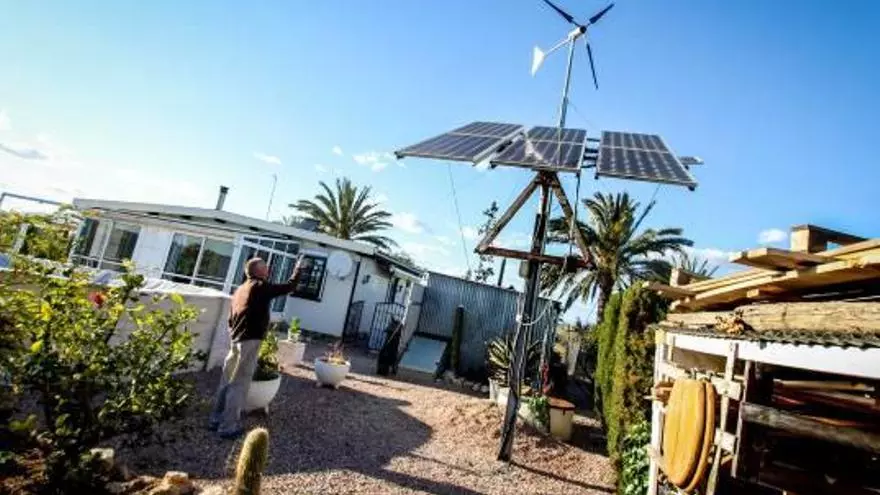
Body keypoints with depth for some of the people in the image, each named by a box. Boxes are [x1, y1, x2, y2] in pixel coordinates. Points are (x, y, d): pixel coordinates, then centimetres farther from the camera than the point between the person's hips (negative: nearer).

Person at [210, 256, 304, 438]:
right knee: (239, 384, -3)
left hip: (235, 341, 9)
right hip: (249, 341, -9)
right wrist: (298, 268, 8)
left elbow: (231, 319, 21)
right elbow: (289, 287, -6)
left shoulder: (240, 289, 17)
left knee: (227, 381, 16)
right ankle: (228, 427, 3)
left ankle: (217, 419, 25)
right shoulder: (261, 286, -8)